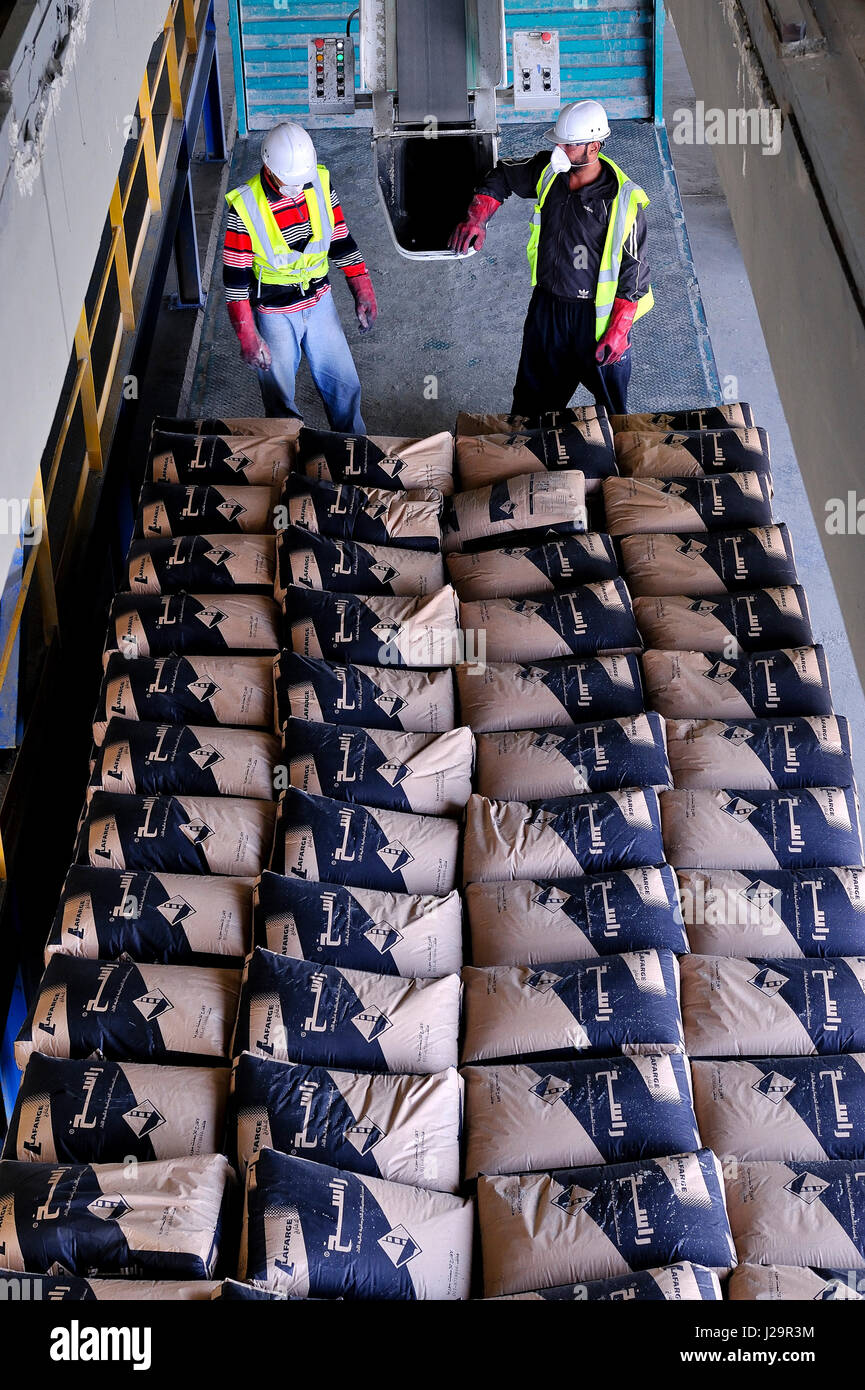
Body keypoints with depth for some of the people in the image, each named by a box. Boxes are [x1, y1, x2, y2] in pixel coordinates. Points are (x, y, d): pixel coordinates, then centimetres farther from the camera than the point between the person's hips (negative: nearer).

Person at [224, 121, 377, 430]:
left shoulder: (320, 183, -9)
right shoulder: (244, 207, -21)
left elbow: (341, 241, 4)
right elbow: (235, 278, -15)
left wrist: (363, 292, 2)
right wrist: (247, 336, -17)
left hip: (319, 301, 4)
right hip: (274, 313, -3)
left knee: (344, 383, 12)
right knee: (280, 399, 7)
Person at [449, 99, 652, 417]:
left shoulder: (624, 199, -19)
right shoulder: (548, 170, -4)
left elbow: (634, 270, -14)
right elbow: (502, 176, 16)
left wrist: (618, 330, -17)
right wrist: (476, 218, 0)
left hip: (596, 317, -5)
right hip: (546, 307, 5)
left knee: (611, 409, 9)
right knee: (531, 403, 18)